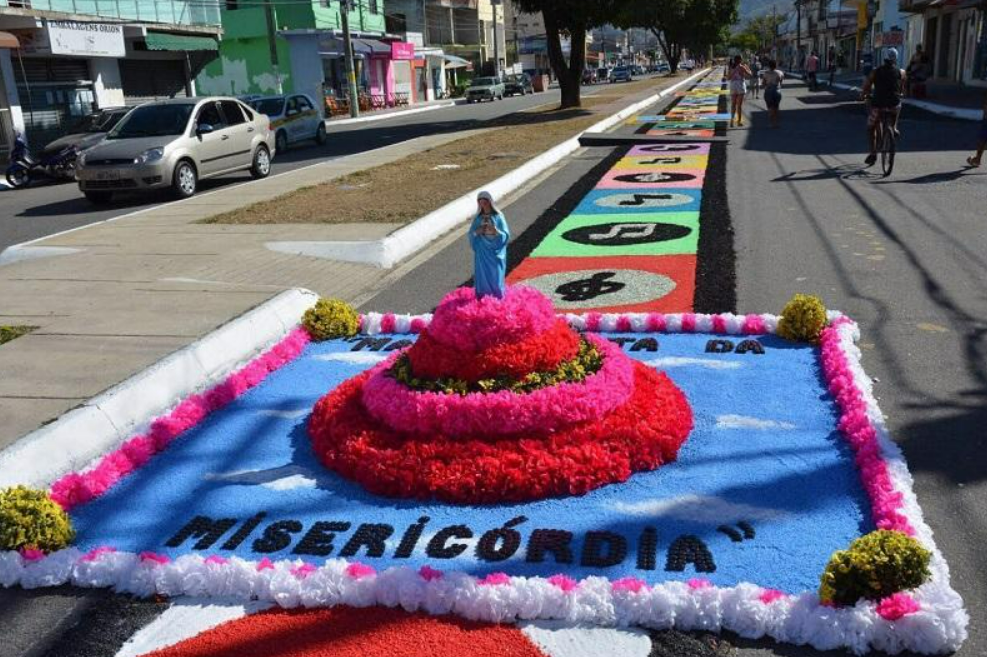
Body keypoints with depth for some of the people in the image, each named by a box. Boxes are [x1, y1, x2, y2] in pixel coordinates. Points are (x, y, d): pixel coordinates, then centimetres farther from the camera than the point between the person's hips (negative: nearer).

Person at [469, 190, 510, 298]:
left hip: (495, 251, -2)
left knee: (496, 276, -2)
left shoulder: (498, 216, -4)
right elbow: (471, 234, 6)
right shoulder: (478, 218, 4)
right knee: (482, 275, 2)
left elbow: (505, 235, -6)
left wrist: (496, 231, -25)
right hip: (482, 252, 2)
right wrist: (477, 232, -15)